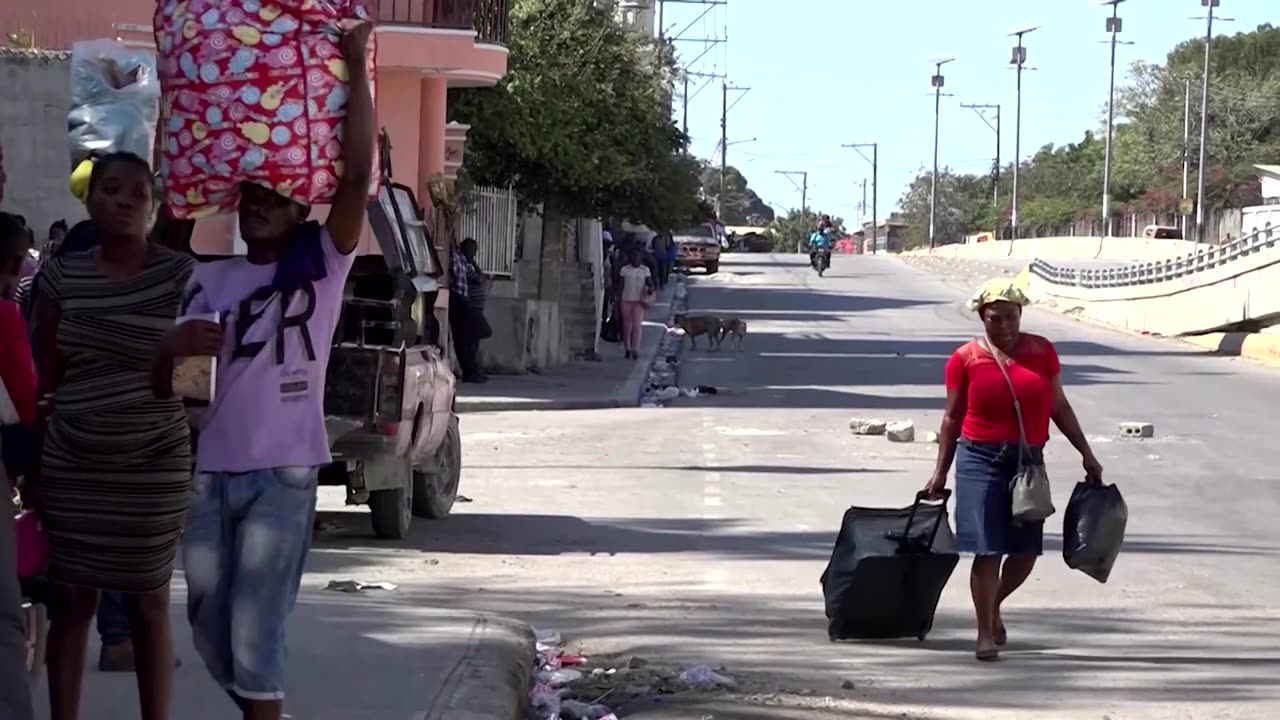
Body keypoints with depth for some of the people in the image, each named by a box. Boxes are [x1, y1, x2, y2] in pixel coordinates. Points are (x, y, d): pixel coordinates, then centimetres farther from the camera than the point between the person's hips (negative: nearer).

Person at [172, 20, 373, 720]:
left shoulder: (320, 265, -1)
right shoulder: (210, 280, 11)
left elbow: (357, 175, -12)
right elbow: (164, 378, 8)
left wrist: (355, 66, -15)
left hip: (281, 475, -5)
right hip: (209, 473, 5)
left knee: (254, 633, -8)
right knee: (211, 627, 13)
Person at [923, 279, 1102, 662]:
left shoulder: (1041, 351, 5)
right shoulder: (965, 358, -2)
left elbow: (1059, 407, 11)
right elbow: (952, 418, 5)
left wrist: (1087, 454, 9)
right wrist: (941, 472, 6)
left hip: (1029, 462, 3)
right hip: (981, 460, -3)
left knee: (1026, 551, 5)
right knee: (987, 551, -5)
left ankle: (994, 606, 33)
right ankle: (985, 632, 6)